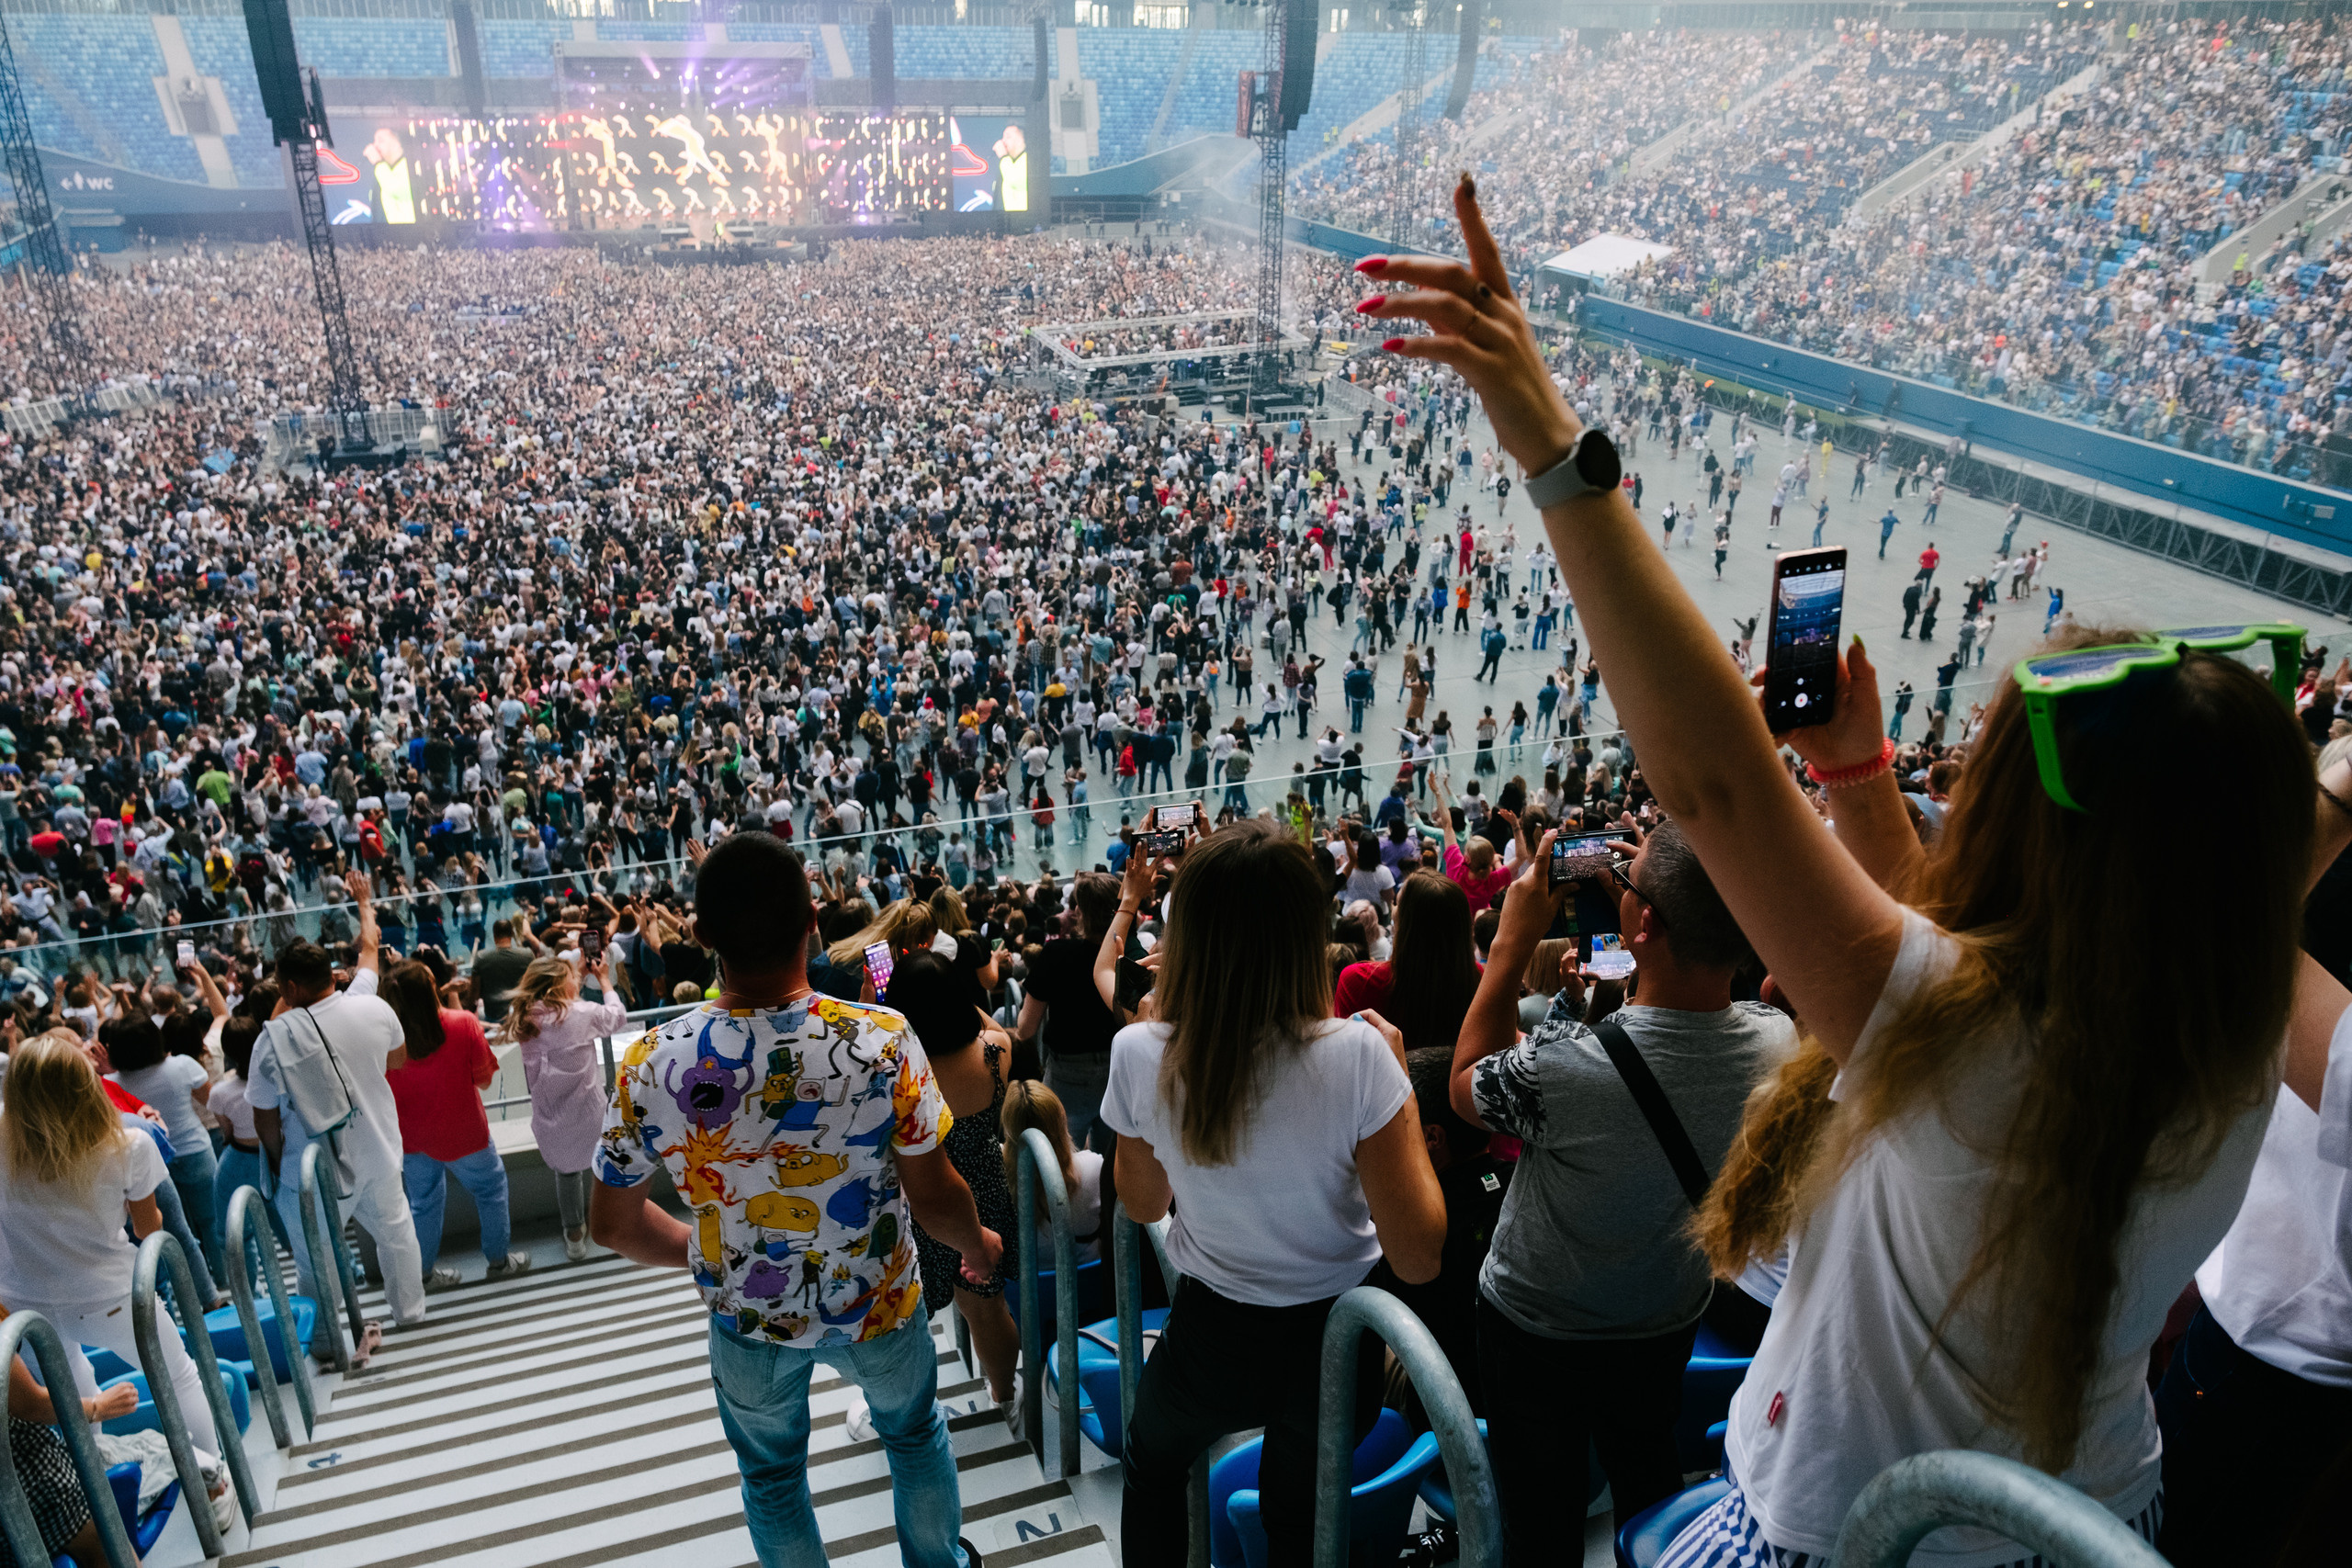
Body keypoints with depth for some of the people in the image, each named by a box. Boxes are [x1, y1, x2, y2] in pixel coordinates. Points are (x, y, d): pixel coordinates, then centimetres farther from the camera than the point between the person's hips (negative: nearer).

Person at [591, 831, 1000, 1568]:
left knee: (772, 1477, 30)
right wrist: (979, 1245, 4)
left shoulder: (652, 1067, -24)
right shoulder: (882, 1040, -30)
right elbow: (935, 1198, -18)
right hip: (877, 1307, 0)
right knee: (915, 1431, 32)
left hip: (749, 1321, 1)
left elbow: (611, 1224, -9)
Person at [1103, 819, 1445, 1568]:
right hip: (1331, 1339, 0)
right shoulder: (1356, 1054, -28)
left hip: (1209, 1337, 0)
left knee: (1151, 1462, 35)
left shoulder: (1140, 1054, -20)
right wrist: (1400, 1081, -12)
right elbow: (1418, 1257, -20)